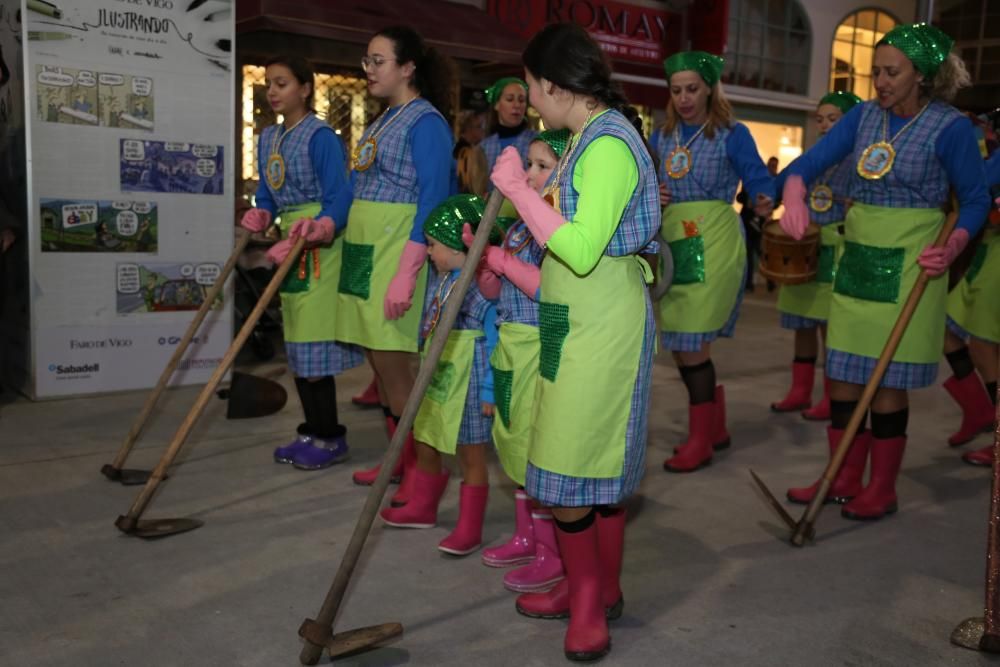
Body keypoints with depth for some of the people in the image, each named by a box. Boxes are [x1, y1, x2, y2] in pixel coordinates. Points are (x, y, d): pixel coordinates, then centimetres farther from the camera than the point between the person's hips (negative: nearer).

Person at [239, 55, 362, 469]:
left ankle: (330, 438, 5)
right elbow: (267, 197, 16)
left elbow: (339, 199, -17)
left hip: (320, 247, -8)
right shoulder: (268, 139, 13)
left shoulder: (320, 136, -11)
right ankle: (312, 431, 23)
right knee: (296, 347, 12)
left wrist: (315, 231, -30)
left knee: (314, 346, -7)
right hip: (291, 248, 9)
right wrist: (259, 217, -5)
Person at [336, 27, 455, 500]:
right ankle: (401, 457, 25)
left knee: (393, 364, -5)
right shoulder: (384, 119, 17)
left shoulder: (425, 121, -10)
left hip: (397, 250, -9)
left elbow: (432, 202, -17)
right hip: (365, 250, 9)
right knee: (381, 364, 12)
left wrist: (406, 274, -23)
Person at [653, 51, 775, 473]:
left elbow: (759, 181, -6)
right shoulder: (661, 137, 12)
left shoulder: (732, 134, -2)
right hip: (672, 246, 6)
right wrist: (650, 198, -4)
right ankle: (715, 428, 28)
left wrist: (765, 203, -28)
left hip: (713, 244, -6)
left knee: (691, 343, -7)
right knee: (681, 345, 11)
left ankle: (700, 442, 8)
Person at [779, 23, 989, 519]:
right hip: (855, 259, 5)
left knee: (887, 382, 1)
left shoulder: (950, 127, -8)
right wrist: (795, 197, -24)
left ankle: (882, 490, 16)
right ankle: (844, 479, 22)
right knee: (843, 373, 8)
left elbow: (976, 199, 0)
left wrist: (952, 248, -17)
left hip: (907, 266, -5)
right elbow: (810, 161, -2)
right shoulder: (864, 115, 4)